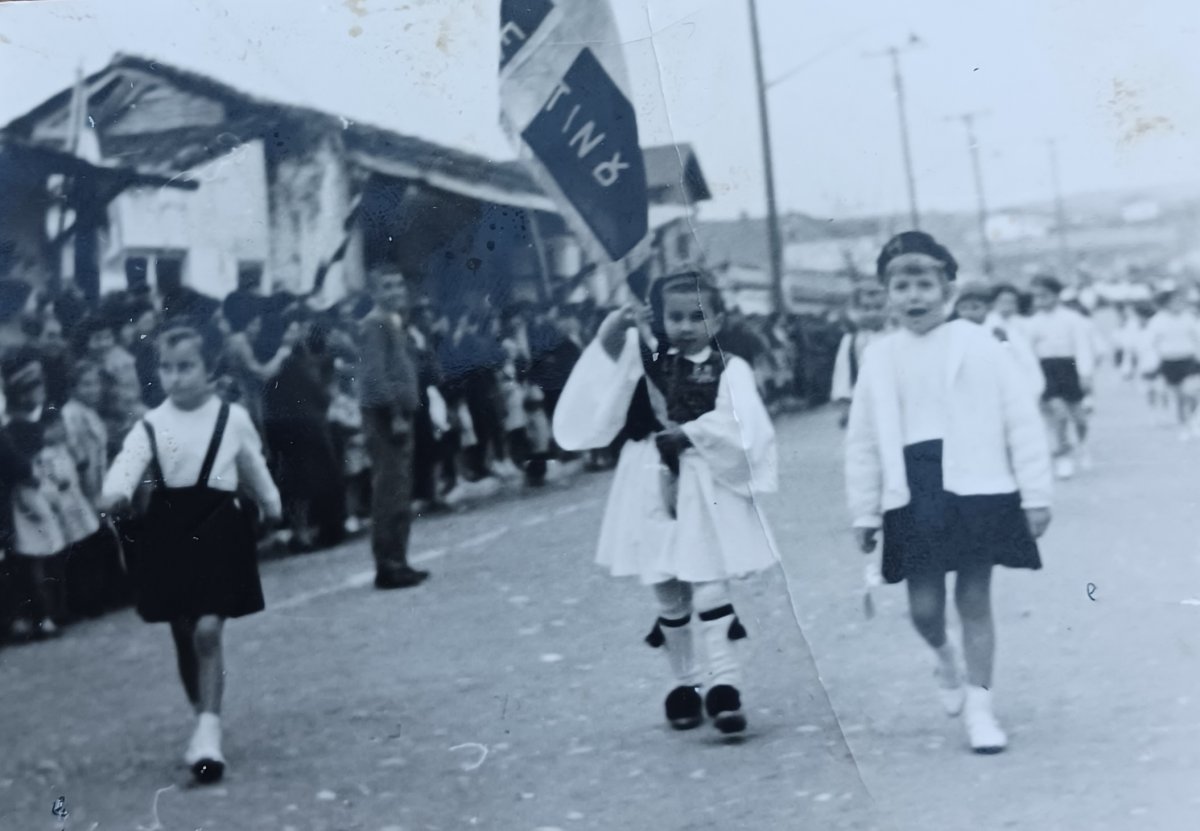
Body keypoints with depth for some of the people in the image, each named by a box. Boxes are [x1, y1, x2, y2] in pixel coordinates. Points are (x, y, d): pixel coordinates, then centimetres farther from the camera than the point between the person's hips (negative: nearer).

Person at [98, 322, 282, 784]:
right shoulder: (150, 426, -2)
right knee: (184, 636, 12)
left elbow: (254, 468, 13)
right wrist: (114, 494, -40)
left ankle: (208, 732, -11)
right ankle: (203, 721, 30)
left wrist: (272, 507, 25)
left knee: (208, 630, -13)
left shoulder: (233, 419, -1)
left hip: (218, 530, -2)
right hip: (169, 532, 2)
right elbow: (128, 463, -19)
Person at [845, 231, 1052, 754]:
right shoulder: (880, 358, 5)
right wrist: (864, 513, 8)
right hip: (911, 495, 2)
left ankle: (979, 709, 15)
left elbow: (1022, 421, -2)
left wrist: (1036, 494, -4)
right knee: (924, 608, 2)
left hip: (978, 491, -2)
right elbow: (862, 441, 9)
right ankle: (946, 659, 37)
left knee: (974, 600, 2)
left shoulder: (978, 346, -2)